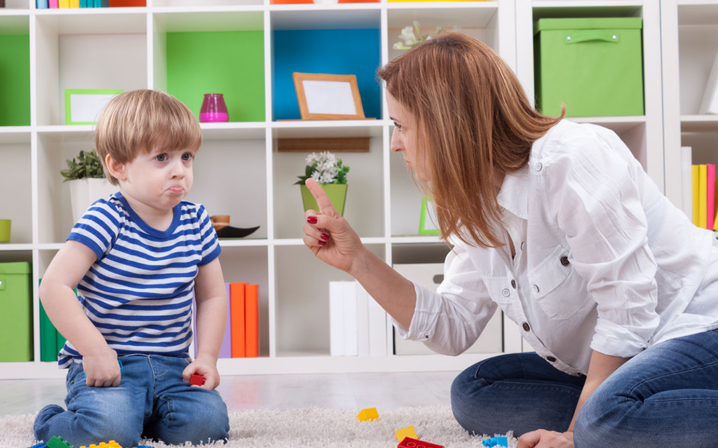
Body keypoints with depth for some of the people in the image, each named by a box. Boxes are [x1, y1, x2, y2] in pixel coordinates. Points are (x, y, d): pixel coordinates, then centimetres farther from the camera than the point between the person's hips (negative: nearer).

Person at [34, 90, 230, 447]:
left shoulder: (196, 222, 5)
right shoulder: (105, 221, -12)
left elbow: (212, 295, 13)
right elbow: (53, 287, -17)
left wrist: (207, 356, 1)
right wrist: (94, 350, -20)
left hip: (171, 365, 5)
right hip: (106, 365, -4)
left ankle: (141, 416, 12)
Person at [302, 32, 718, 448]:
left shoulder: (574, 160, -21)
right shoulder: (479, 204, 6)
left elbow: (627, 309, -23)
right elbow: (454, 329, 5)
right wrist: (358, 260, -3)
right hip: (612, 366, 9)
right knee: (473, 393, 0)